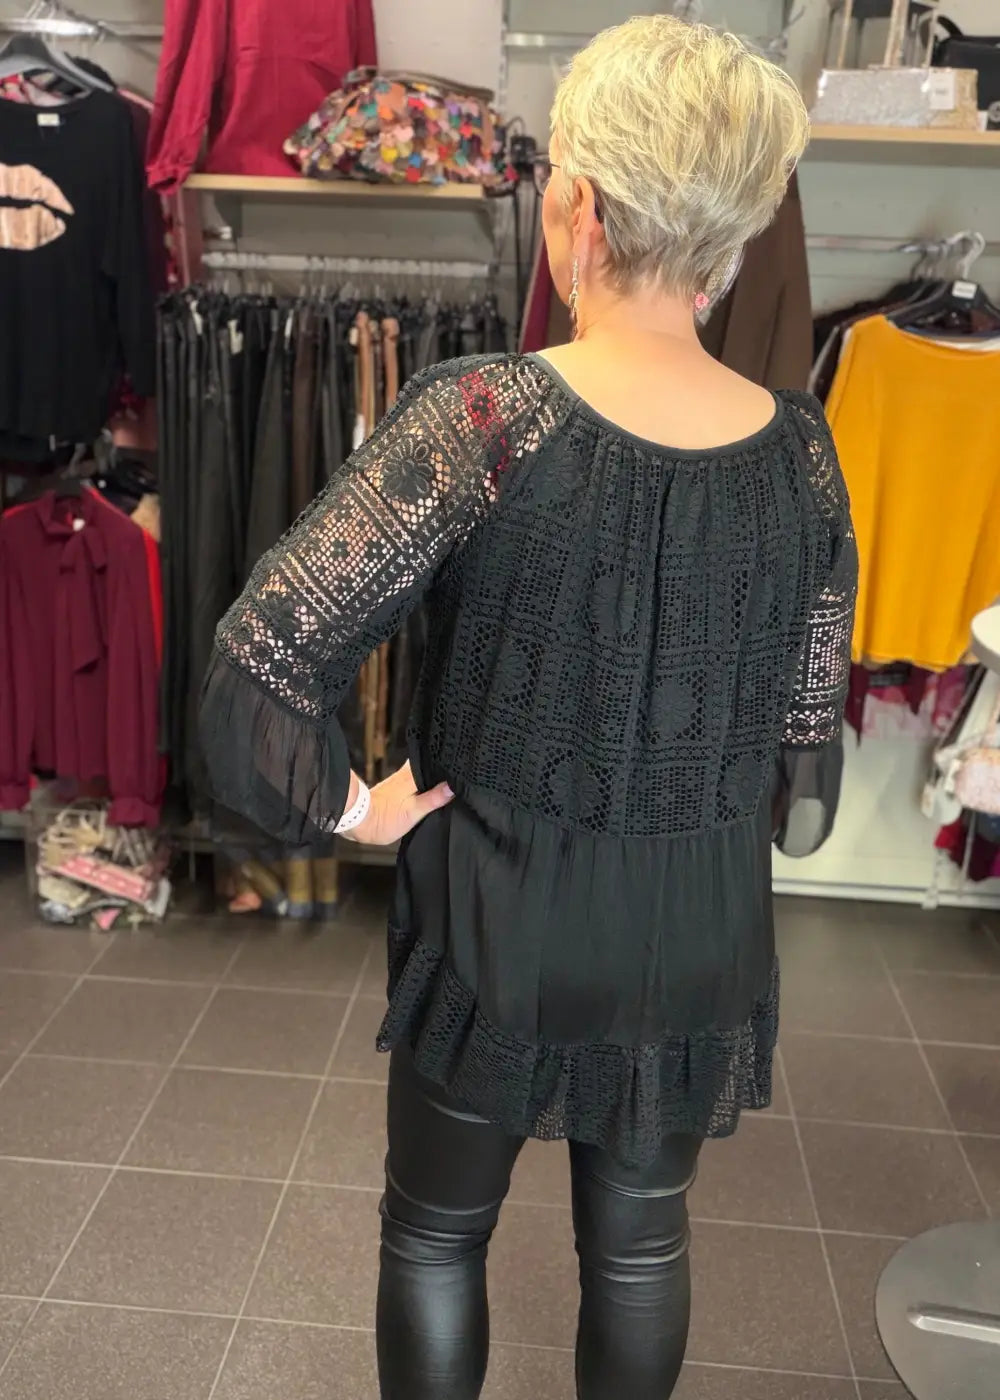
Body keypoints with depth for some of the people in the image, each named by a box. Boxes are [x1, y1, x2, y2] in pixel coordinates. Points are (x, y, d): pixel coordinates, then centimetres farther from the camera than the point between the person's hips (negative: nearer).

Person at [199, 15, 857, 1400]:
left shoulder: (483, 417, -22)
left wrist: (348, 805, -10)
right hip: (702, 929, 4)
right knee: (641, 1235, 27)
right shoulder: (800, 450, -9)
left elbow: (259, 658, -27)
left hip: (499, 917, -3)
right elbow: (807, 745, -1)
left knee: (436, 1227, 24)